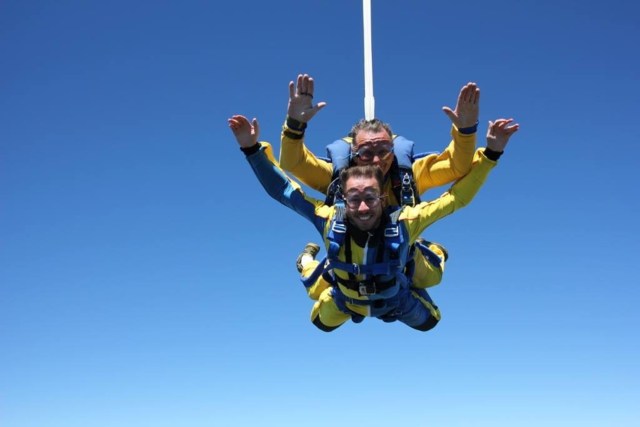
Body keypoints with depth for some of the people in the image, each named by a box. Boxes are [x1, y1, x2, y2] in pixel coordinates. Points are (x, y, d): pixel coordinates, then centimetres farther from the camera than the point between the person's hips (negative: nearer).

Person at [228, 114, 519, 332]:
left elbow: (458, 195, -36)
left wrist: (491, 152, -45)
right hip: (344, 299, 0)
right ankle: (308, 263, 52)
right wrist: (253, 148, -43)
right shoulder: (330, 220, -39)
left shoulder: (403, 222, -42)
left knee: (428, 322, 30)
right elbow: (281, 189, -34)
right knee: (322, 323, 29)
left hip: (396, 300, 0)